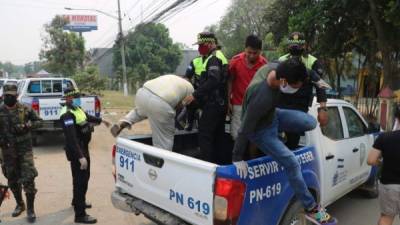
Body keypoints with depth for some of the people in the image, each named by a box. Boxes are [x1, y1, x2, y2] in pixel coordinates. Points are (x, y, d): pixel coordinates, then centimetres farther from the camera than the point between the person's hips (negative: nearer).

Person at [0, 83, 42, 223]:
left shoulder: (25, 109, -3)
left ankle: (30, 209, 5)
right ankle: (20, 204, 34)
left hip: (25, 149, -2)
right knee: (12, 180, 14)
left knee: (28, 179, -8)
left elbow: (39, 121, 4)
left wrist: (26, 126, -14)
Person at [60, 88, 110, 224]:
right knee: (80, 180, -7)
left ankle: (77, 202, 43)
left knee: (84, 177, 24)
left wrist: (101, 121, 45)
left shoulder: (76, 109, 8)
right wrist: (80, 157, -36)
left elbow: (87, 117, 31)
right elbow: (71, 138, -31)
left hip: (83, 148, 10)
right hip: (77, 151, -10)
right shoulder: (67, 115, -23)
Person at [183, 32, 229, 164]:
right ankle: (221, 163, 22)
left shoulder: (213, 59, -12)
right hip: (221, 104, 10)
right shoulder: (220, 57, 20)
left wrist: (195, 95, -25)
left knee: (205, 137, -8)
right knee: (218, 137, 14)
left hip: (213, 104, -10)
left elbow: (213, 81, -27)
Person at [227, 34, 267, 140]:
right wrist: (228, 102, -1)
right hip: (238, 104, 0)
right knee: (236, 134, 3)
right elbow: (230, 82, 1)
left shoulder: (264, 63, -8)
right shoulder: (235, 60, -8)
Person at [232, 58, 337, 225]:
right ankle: (312, 209, 9)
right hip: (261, 130, -8)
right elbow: (245, 129, -33)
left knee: (311, 123, 6)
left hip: (273, 114, 8)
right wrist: (237, 158, -22)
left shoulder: (275, 67, -23)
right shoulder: (262, 98, -43)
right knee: (292, 164, -8)